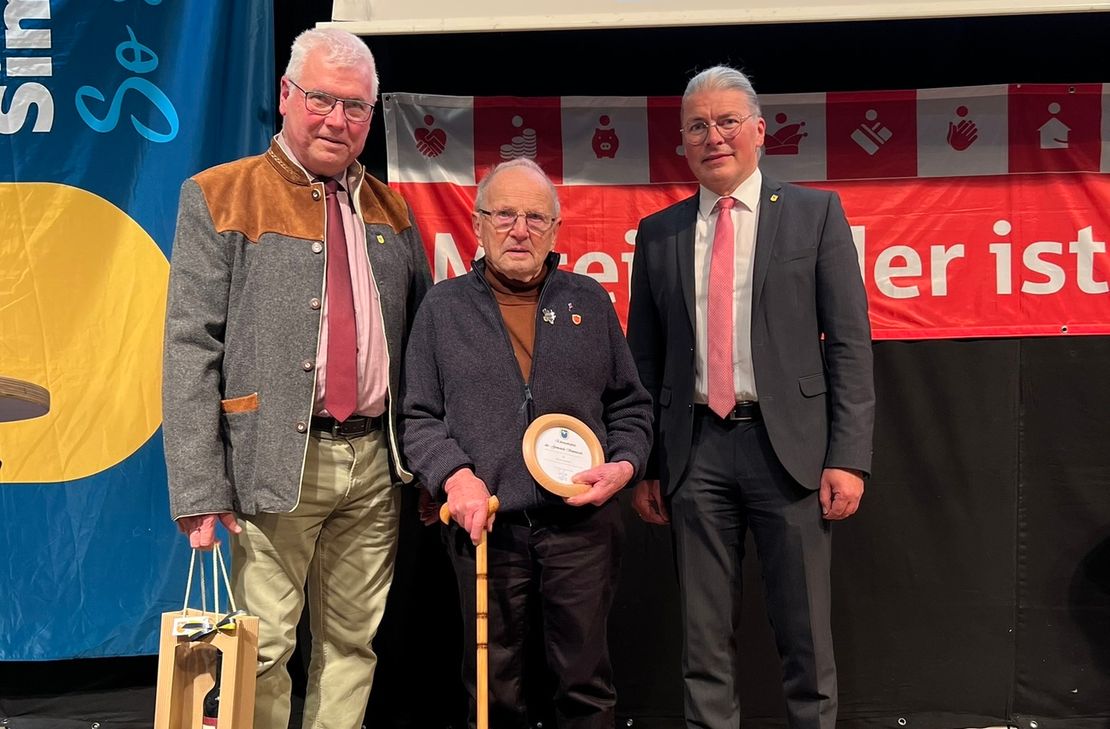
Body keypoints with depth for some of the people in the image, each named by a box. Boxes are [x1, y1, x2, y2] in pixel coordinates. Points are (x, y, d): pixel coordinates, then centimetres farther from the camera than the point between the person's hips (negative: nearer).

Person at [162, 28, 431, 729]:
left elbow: (420, 339, 17)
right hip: (278, 463, -4)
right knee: (264, 648, 1)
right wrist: (200, 487, -11)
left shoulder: (392, 211, 13)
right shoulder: (220, 197, -1)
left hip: (375, 463, 4)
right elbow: (191, 348, -6)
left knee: (354, 644, 12)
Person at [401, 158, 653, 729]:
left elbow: (630, 405, 14)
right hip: (485, 526, 0)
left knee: (585, 681, 7)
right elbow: (419, 417, 5)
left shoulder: (589, 302, 11)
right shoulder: (443, 307, 7)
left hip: (582, 522, 1)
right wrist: (455, 476, -11)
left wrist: (624, 465, -4)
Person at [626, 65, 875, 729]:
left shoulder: (815, 213, 3)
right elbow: (645, 359, 11)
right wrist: (644, 464, 7)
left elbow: (850, 344, -1)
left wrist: (848, 456, -8)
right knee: (705, 638, 11)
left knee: (805, 635, 7)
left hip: (788, 444, -2)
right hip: (696, 450, 2)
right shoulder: (659, 233, 10)